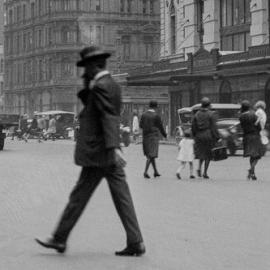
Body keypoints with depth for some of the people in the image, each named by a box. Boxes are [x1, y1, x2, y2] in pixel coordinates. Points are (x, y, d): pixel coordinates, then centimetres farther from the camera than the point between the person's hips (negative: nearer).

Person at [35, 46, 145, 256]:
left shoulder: (100, 86, -13)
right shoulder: (113, 85, 16)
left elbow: (109, 117, -23)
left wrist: (113, 147, -31)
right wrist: (87, 86, 9)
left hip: (97, 154, -9)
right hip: (109, 154, 9)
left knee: (79, 196, 0)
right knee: (122, 197, 4)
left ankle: (60, 239, 10)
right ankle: (135, 242, 1)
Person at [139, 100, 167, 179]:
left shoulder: (144, 115, 2)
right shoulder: (156, 116, -10)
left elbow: (141, 125, 7)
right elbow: (160, 127, -3)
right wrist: (165, 135, 14)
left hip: (145, 136, 5)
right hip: (154, 136, -5)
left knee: (150, 155, 14)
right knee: (151, 155, -4)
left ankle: (156, 171, 20)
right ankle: (145, 171, -15)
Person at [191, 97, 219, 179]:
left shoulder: (197, 114, 4)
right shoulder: (210, 114, -9)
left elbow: (193, 126, 5)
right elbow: (213, 127, -11)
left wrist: (195, 135, 16)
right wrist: (216, 137, -7)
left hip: (199, 135, 4)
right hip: (208, 135, -4)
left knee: (201, 153, 21)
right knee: (208, 154, 6)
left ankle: (199, 168, -1)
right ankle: (205, 172, 3)